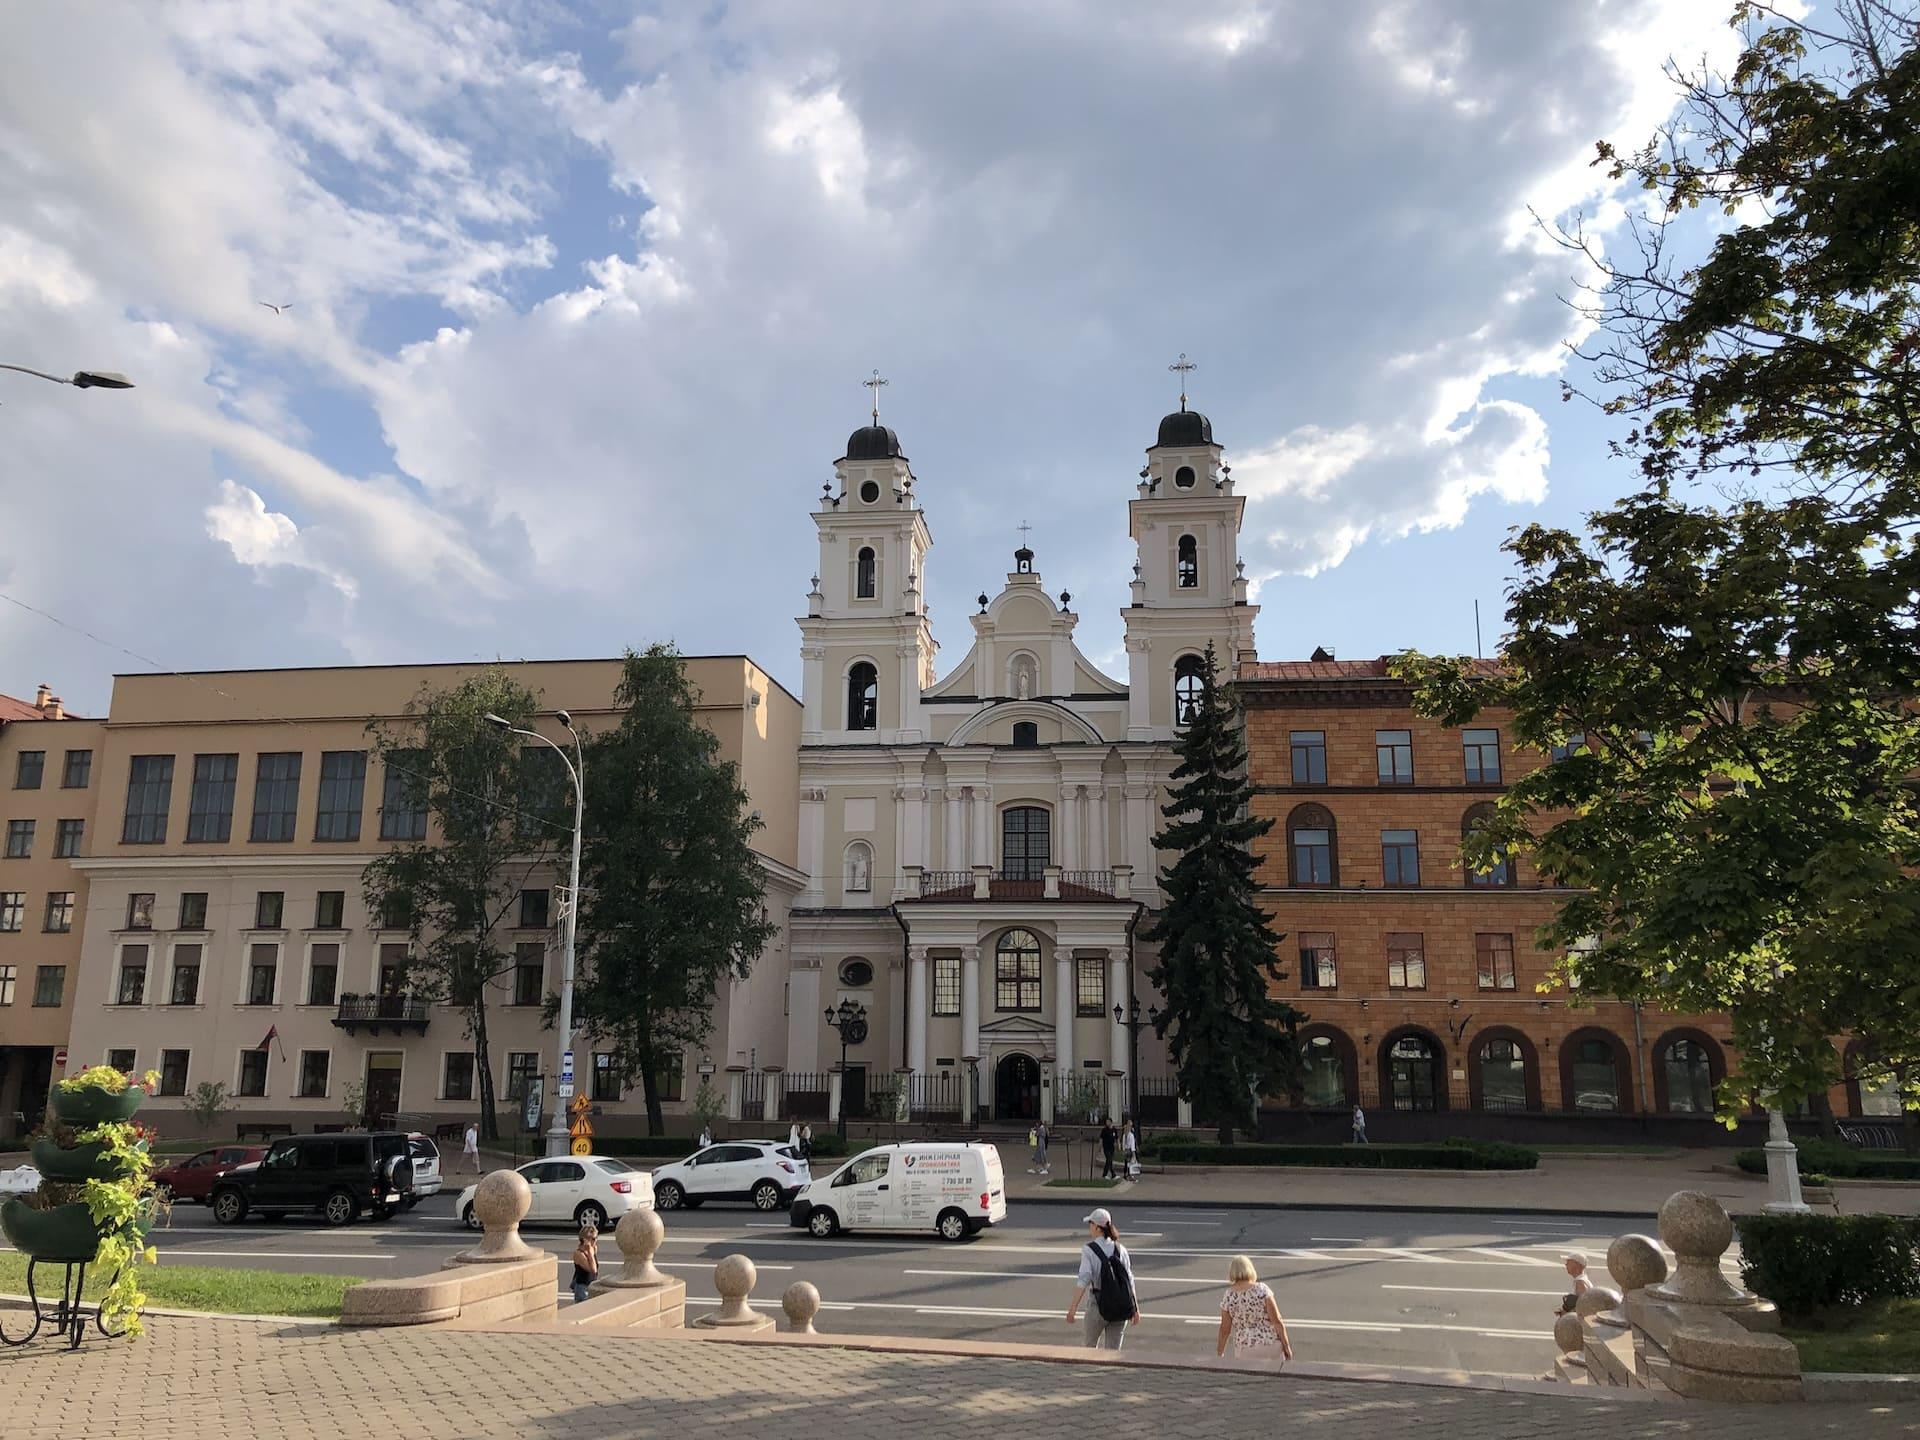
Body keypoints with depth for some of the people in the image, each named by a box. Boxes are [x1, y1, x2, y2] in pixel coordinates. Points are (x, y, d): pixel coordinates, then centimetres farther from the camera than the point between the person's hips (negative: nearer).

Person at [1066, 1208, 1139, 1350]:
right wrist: (1135, 1309, 9)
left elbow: (1084, 1282, -19)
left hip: (1099, 1304, -3)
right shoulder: (1121, 1249, 2)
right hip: (1121, 1307, 3)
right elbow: (1130, 1280, 2)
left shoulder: (1089, 1250, -10)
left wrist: (1072, 1309, -20)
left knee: (1091, 1345, 22)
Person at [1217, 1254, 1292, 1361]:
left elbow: (1225, 1329, 1)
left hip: (1245, 1349, 1)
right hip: (1270, 1344, -1)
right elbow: (1277, 1321, -10)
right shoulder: (1262, 1289, -9)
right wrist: (1286, 1346, -1)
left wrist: (1219, 1354, 13)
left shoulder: (1228, 1297, -4)